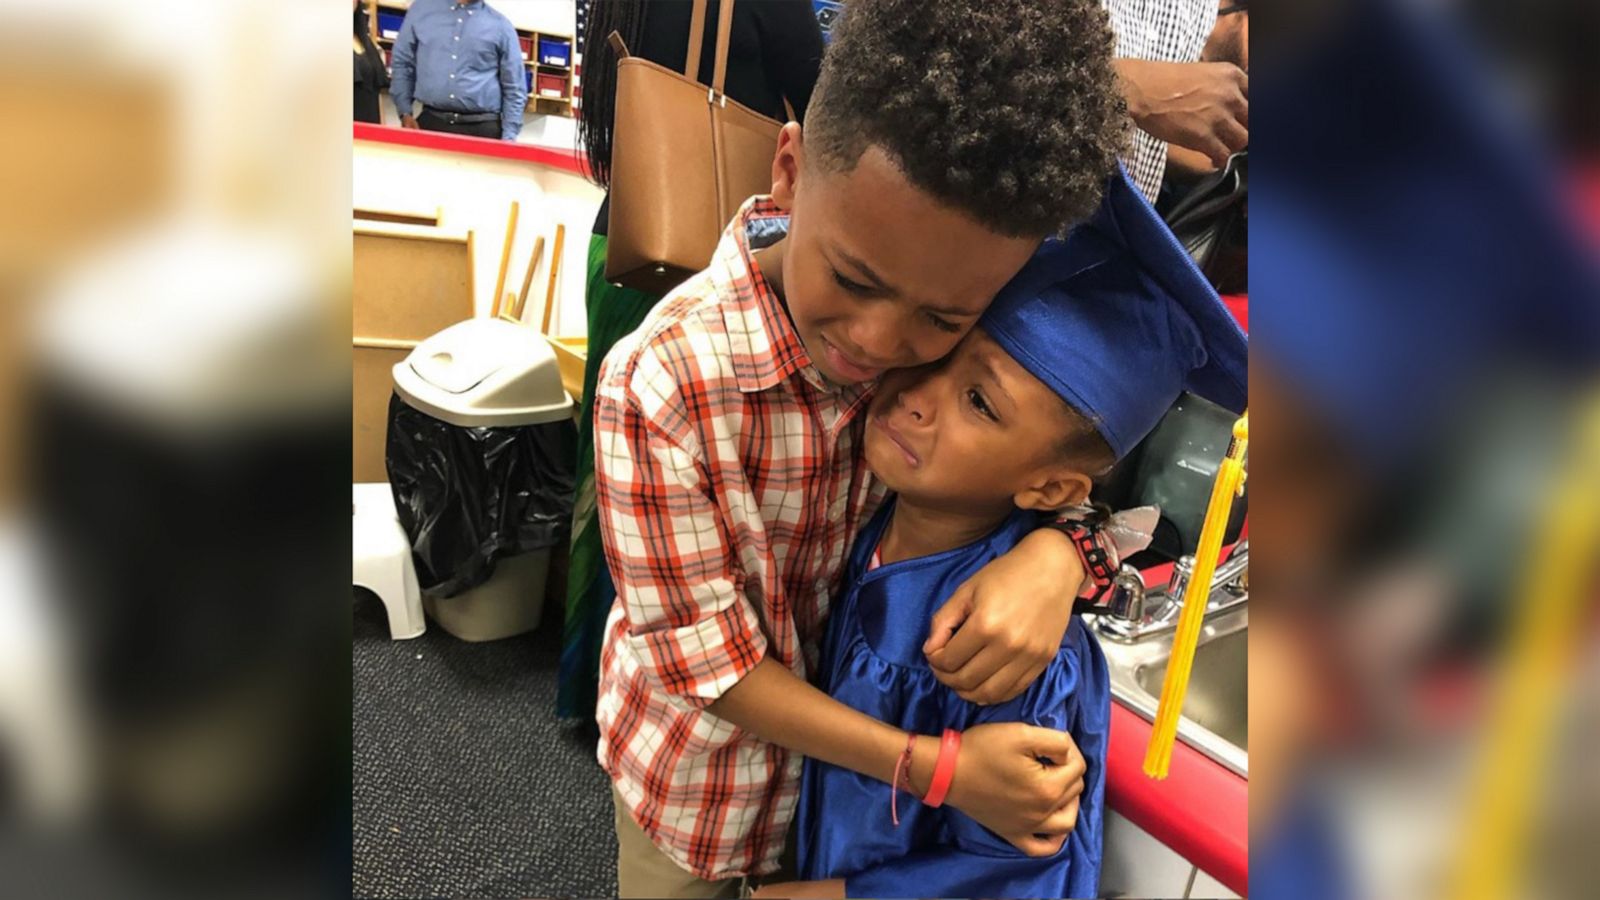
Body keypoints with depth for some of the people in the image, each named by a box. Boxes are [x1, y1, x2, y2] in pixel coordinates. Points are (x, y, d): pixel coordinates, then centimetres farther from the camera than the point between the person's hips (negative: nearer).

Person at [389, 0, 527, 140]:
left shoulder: (501, 25, 5)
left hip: (482, 127, -1)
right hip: (430, 122, 1)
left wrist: (508, 138, -4)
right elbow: (401, 62, 13)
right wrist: (405, 113, 3)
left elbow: (514, 88, 4)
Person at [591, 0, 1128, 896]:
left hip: (854, 739, 3)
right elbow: (701, 657, -25)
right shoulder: (661, 382, -32)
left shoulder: (964, 346, -20)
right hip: (704, 779, -2)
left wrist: (1056, 552, -33)